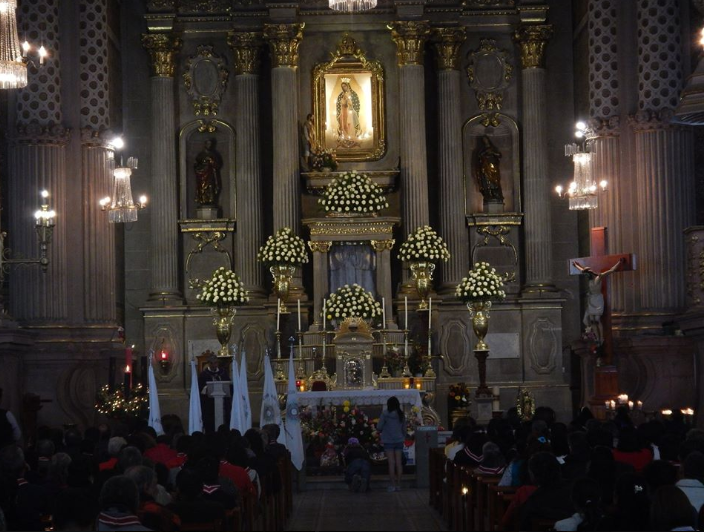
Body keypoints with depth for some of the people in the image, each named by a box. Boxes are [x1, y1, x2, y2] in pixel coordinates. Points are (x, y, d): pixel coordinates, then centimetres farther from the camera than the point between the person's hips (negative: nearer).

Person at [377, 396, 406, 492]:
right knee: (399, 463, 5)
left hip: (388, 441, -4)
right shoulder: (401, 415, 3)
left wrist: (382, 430, 14)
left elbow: (379, 427, -8)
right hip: (399, 440, 4)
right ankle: (398, 484, 8)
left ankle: (393, 485, -2)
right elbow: (404, 429, 10)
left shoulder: (385, 414, -10)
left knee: (391, 463, -2)